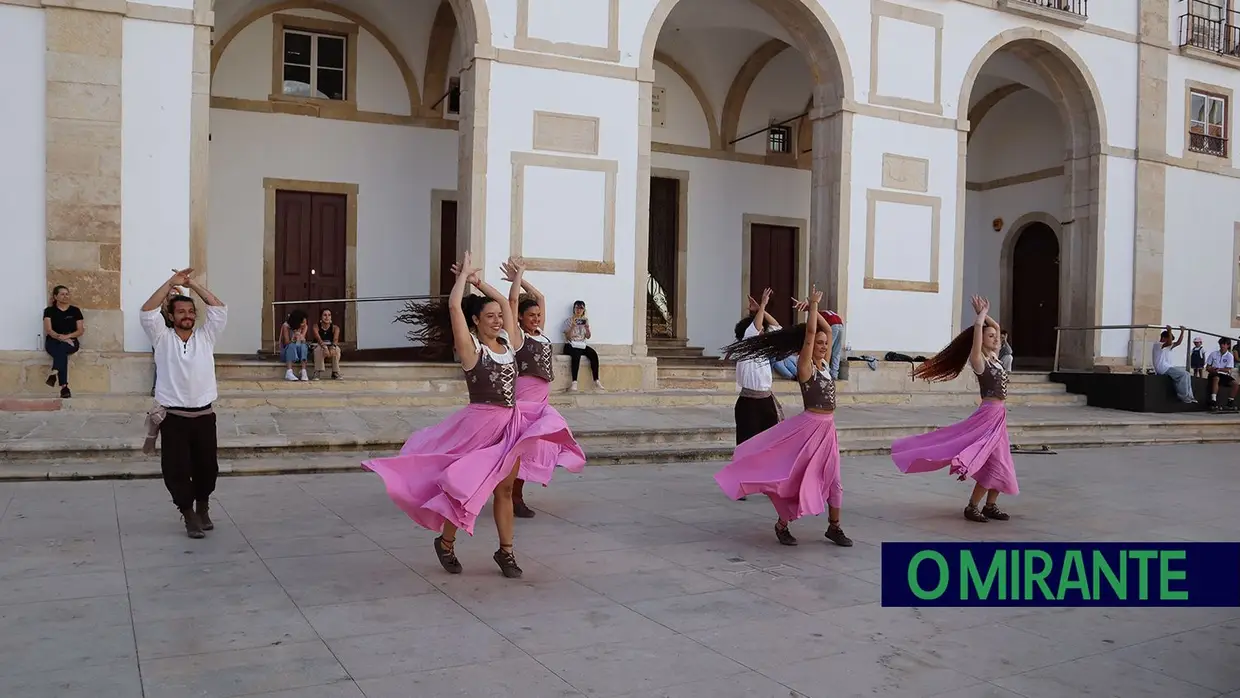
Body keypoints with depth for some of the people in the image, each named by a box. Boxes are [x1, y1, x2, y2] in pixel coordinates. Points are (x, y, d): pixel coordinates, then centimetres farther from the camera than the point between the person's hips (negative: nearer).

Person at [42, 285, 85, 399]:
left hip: (71, 341, 1)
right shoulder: (49, 311, 8)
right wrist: (60, 337, -21)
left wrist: (68, 336, -14)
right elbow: (48, 330, -3)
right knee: (62, 353, -35)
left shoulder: (75, 310, 11)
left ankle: (54, 373, -55)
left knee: (62, 347, -37)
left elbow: (81, 330, 5)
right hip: (53, 341, -1)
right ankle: (64, 387, -47)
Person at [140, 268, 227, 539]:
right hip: (173, 417, -2)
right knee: (177, 471, -1)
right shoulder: (163, 338, 4)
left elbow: (220, 309, 1)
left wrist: (194, 284, -2)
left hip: (204, 415, 2)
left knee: (207, 468, 10)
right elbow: (147, 312, -10)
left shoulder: (206, 337, 9)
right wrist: (171, 283, -11)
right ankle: (189, 516, 14)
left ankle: (203, 509, 32)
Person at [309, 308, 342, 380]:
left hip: (331, 346, 1)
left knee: (337, 349, -31)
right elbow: (318, 339, -30)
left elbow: (336, 339, -27)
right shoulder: (316, 327, -14)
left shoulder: (335, 327, -9)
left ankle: (335, 373, -24)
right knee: (319, 349, -36)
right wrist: (325, 348, -50)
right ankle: (317, 373, -34)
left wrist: (333, 347, -50)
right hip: (318, 346, -1)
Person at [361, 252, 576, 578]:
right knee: (467, 486, 2)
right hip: (481, 422, -6)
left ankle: (506, 551, 20)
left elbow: (505, 303, 18)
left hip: (510, 422, 6)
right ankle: (445, 543, 23)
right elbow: (453, 306, -18)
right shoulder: (471, 347, -9)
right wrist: (465, 274, -5)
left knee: (504, 489, 11)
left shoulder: (507, 342, 7)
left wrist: (478, 281, 15)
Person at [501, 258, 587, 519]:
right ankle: (515, 498, 1)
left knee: (540, 441, 3)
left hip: (541, 404, 7)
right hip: (521, 402, -7)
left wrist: (521, 278, 19)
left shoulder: (540, 333, 12)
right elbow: (512, 300, -13)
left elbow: (540, 297, 19)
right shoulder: (516, 334, -5)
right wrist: (517, 276, -1)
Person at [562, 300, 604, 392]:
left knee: (594, 354, -26)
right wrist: (573, 326, -20)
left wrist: (587, 327, -10)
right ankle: (574, 383, -46)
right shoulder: (568, 321, 1)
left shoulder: (585, 320, 14)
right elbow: (568, 337, -7)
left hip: (582, 345, 4)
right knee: (576, 354, -39)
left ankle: (596, 382, -28)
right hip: (570, 345, -4)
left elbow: (588, 336, 8)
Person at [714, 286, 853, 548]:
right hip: (809, 427, -7)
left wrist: (814, 309, 7)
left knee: (832, 478, 9)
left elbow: (827, 330, 13)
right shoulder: (805, 366, -10)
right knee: (797, 476, -2)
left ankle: (834, 527, 19)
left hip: (827, 428, 8)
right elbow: (810, 332, -19)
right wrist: (813, 305, -12)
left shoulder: (825, 364, 10)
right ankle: (782, 525, 12)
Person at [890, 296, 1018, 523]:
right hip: (989, 414, -9)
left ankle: (990, 506, 19)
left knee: (999, 463, 11)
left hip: (998, 415, 9)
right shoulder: (979, 361, -13)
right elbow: (977, 330, -26)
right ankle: (972, 507, 0)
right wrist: (981, 316, -14)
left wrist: (985, 315, 7)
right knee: (995, 463, -8)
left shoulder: (993, 357, 11)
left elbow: (996, 327, 20)